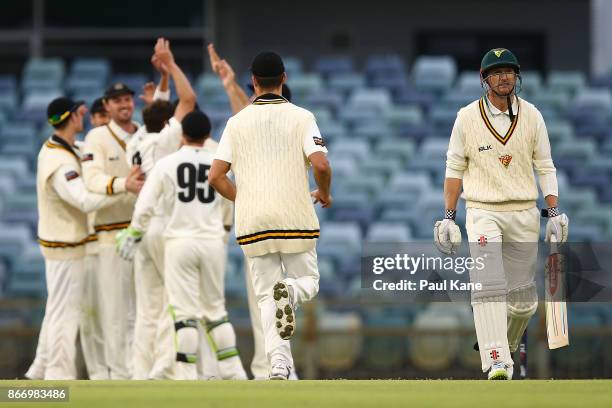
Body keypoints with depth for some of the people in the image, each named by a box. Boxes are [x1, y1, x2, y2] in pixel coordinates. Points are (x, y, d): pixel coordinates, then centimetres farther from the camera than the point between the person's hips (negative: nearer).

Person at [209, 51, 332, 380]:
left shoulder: (237, 122, 6)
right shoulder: (301, 117, 0)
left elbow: (216, 177, 1)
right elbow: (321, 164, -13)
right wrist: (324, 193, 8)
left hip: (252, 220, 2)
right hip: (295, 217, -1)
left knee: (265, 295, 8)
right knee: (308, 281, 14)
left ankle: (278, 362, -11)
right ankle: (290, 291, -24)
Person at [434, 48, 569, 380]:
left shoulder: (531, 116, 4)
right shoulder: (467, 117, 0)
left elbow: (545, 167, 8)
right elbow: (455, 169, 6)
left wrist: (554, 213, 0)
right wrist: (448, 217, 2)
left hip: (524, 215, 2)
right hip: (483, 212, -2)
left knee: (523, 299, 5)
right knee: (488, 286, -20)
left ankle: (509, 344, 32)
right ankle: (497, 362, -26)